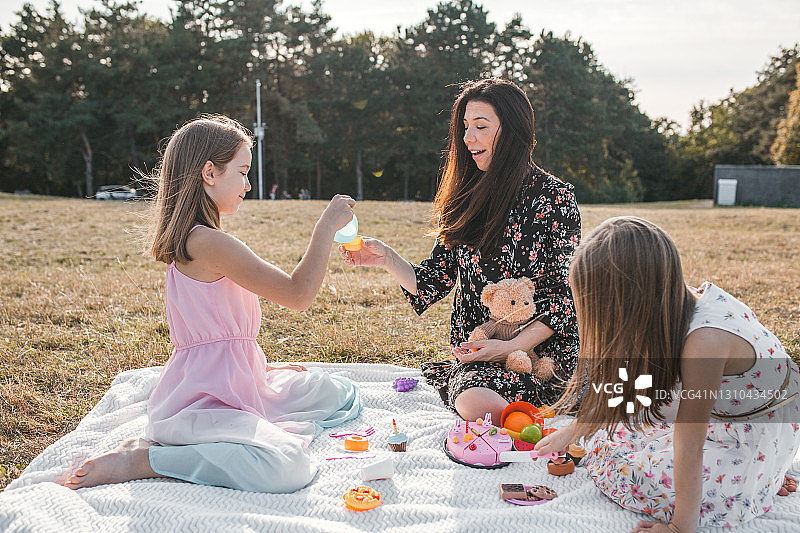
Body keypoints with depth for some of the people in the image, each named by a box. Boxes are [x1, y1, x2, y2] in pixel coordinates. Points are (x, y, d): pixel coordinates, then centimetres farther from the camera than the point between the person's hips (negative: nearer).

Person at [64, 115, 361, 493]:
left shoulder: (194, 241, 11)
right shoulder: (208, 242, -21)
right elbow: (298, 295, -20)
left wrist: (263, 368, 21)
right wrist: (326, 227, -12)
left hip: (236, 384, 10)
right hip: (201, 401, -10)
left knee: (341, 394, 18)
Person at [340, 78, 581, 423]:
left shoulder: (554, 197, -3)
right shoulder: (464, 199, 9)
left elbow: (564, 293, -5)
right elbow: (433, 283, 8)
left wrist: (511, 346, -15)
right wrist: (386, 259, -7)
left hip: (543, 349, -2)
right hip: (477, 351, 2)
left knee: (486, 406, -30)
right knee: (473, 402, -30)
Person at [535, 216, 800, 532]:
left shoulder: (704, 339, -37)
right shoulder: (682, 302, -11)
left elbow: (689, 448, -29)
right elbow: (625, 384, 1)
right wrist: (572, 432, 7)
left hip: (756, 443, -8)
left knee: (637, 474, -13)